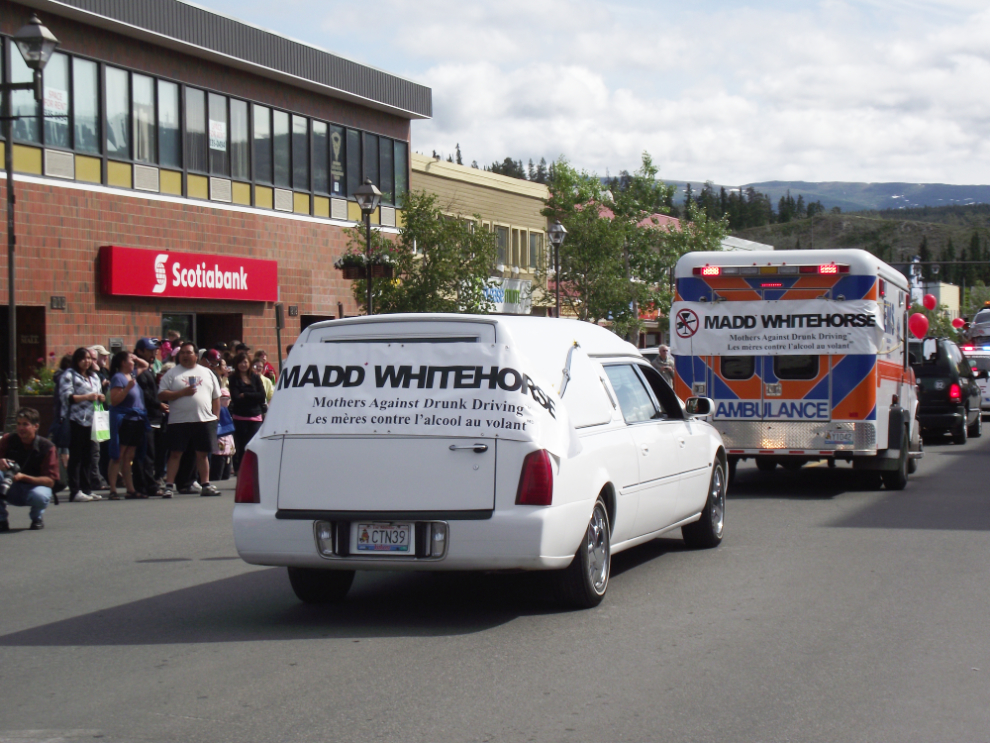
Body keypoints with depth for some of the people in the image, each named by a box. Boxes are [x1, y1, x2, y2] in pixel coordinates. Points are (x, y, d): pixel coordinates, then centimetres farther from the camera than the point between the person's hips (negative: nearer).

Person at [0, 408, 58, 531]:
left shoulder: (47, 447, -13)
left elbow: (50, 481, -16)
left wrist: (23, 477, -30)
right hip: (11, 491, 2)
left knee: (40, 496, -39)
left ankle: (37, 518, 1)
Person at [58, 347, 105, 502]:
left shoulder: (94, 377, 20)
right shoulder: (69, 375, -2)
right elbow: (67, 397, -12)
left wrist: (100, 398, 6)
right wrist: (87, 397, -18)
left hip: (91, 420, 7)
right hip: (75, 421, -7)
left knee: (88, 457, 8)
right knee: (75, 456, -6)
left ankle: (86, 489, 13)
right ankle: (75, 491, -5)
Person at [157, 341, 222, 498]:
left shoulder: (207, 373, 14)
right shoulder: (172, 374, 4)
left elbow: (216, 397, 16)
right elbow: (161, 395, -5)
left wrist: (215, 416, 7)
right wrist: (182, 393, -13)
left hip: (205, 420, 3)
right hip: (179, 421, -2)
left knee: (203, 454, 7)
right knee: (175, 453, -3)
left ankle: (205, 485, 15)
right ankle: (169, 486, -1)